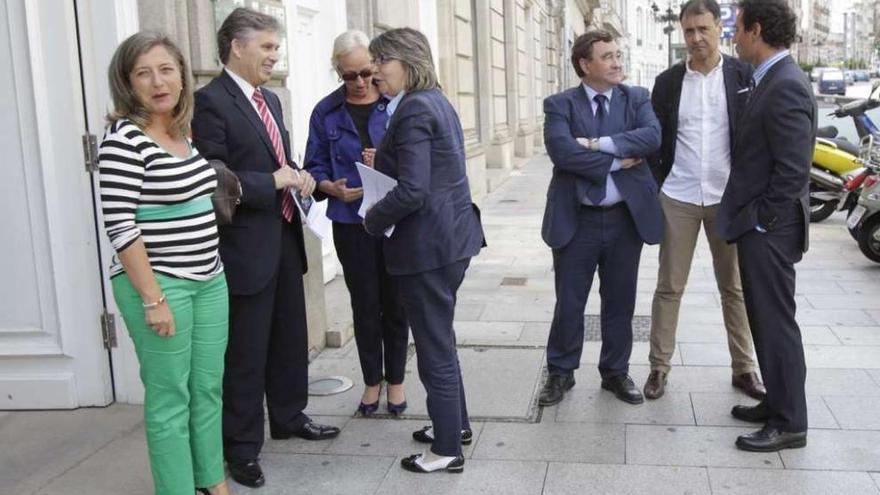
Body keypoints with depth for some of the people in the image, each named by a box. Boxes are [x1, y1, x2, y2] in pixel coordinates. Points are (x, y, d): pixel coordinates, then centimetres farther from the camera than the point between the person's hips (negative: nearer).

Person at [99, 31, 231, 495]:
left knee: (208, 390, 16)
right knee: (170, 399, 4)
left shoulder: (186, 133, 9)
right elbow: (120, 227, -18)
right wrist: (152, 298, -19)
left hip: (210, 280, 7)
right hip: (159, 285, -7)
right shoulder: (123, 139, -14)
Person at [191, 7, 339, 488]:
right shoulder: (210, 101, -13)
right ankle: (241, 448, 17)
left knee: (290, 338, 20)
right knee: (246, 352, 3)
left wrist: (298, 177, 2)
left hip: (284, 238, 8)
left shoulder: (270, 100, 14)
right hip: (246, 245, -8)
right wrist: (273, 182, -19)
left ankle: (289, 417, 38)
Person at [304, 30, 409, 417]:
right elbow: (314, 167, 3)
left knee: (395, 302, 7)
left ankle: (395, 380, 24)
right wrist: (332, 187, -17)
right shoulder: (326, 112, 2)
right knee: (365, 304, 8)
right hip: (352, 223, 1)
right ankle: (371, 381, 25)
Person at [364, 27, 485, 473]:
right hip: (451, 233, 10)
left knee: (434, 346, 2)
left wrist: (373, 219, -10)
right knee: (439, 338, 22)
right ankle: (455, 423, 37)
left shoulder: (413, 109, -18)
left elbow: (412, 190, -25)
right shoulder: (437, 101, 12)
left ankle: (447, 450, 15)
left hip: (428, 242, -10)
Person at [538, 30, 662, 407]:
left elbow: (652, 137, -14)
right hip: (576, 219, -2)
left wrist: (599, 143, -20)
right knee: (569, 303, 7)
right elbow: (562, 151, -19)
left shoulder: (637, 98, 5)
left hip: (626, 218, 2)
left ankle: (616, 372, 29)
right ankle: (560, 373, 24)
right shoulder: (560, 104, -2)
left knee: (620, 302, 13)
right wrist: (616, 162, -16)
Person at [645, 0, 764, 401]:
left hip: (728, 197, 0)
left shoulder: (743, 75, -1)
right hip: (677, 198, 1)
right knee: (669, 286, 6)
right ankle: (659, 366, 15)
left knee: (734, 286, 9)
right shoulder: (668, 81, 4)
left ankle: (743, 368, 20)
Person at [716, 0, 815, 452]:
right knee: (765, 319, 17)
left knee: (776, 322, -1)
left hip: (769, 229, -10)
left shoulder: (786, 86, -20)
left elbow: (793, 168, -23)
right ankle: (778, 402, 30)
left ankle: (789, 423, 11)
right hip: (756, 226, 10)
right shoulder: (769, 80, 11)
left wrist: (763, 221, -16)